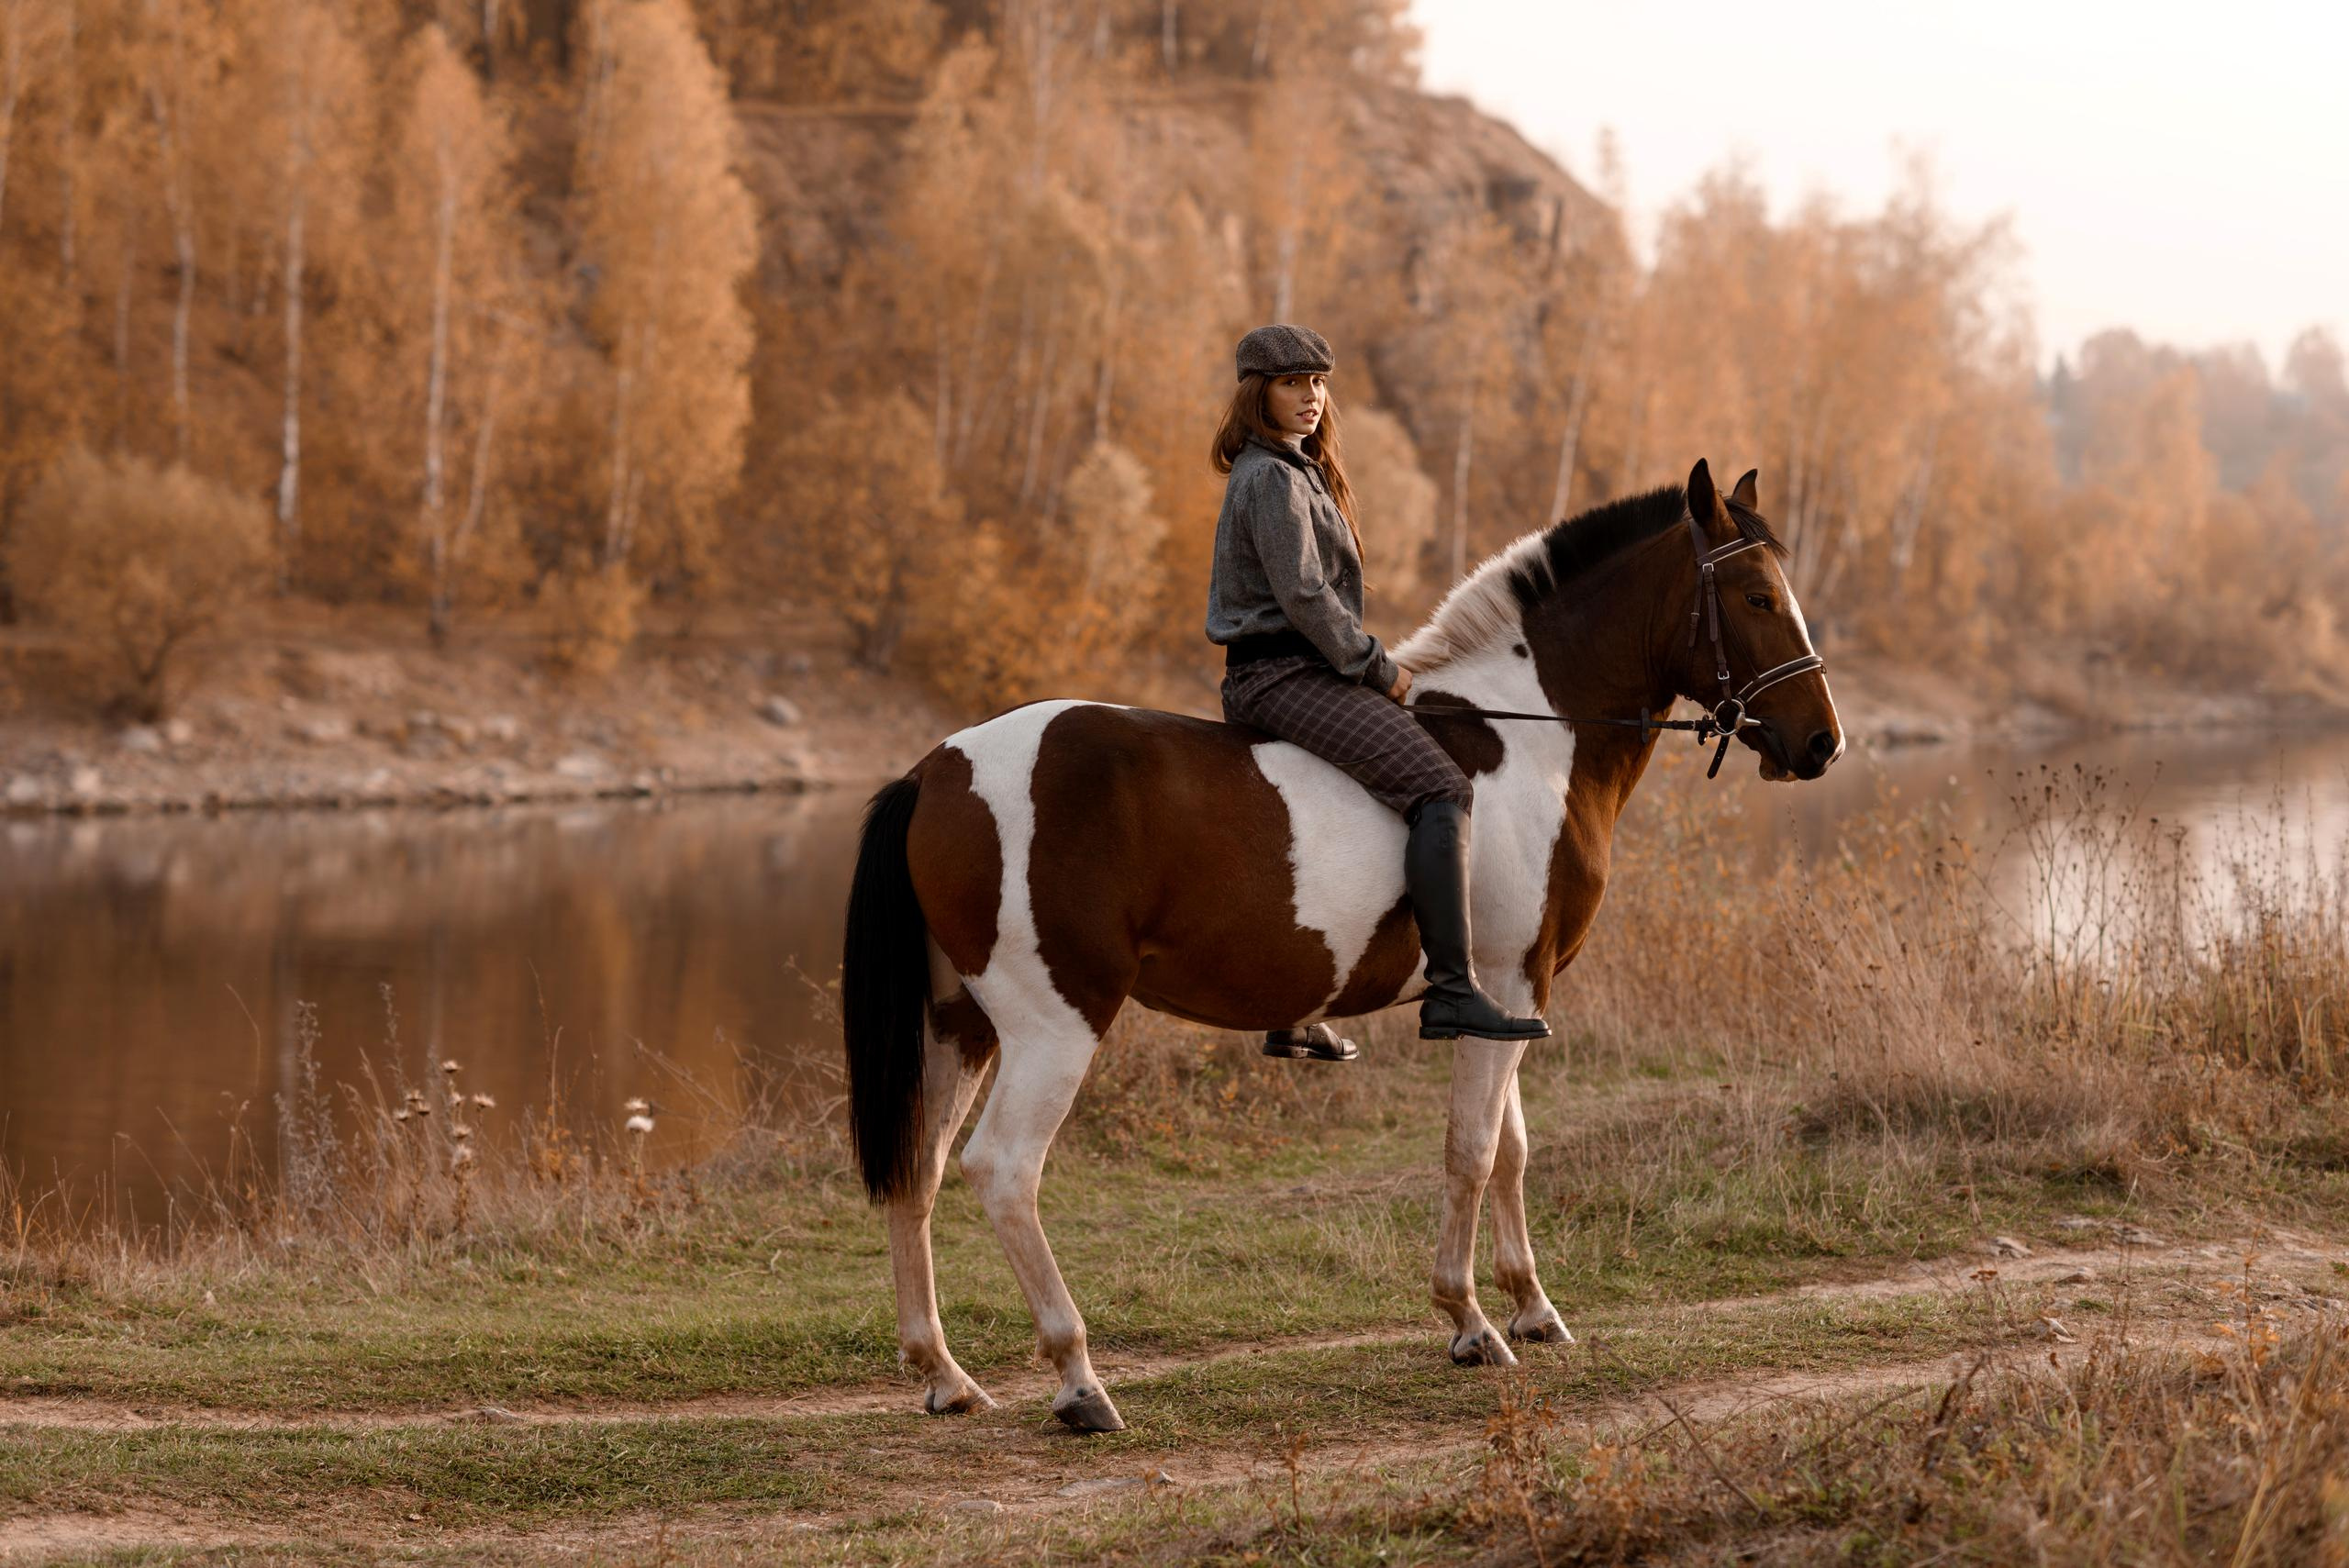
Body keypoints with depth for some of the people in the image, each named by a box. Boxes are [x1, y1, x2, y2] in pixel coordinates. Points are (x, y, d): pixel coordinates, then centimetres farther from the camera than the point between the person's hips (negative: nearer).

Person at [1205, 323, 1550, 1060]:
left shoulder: (1296, 473, 19)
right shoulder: (1274, 479, -13)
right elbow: (1303, 596, -20)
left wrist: (1368, 662, 17)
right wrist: (1376, 667, -11)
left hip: (1270, 675, 11)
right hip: (1286, 676, -11)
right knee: (1440, 788, -23)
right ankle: (1451, 989, -34)